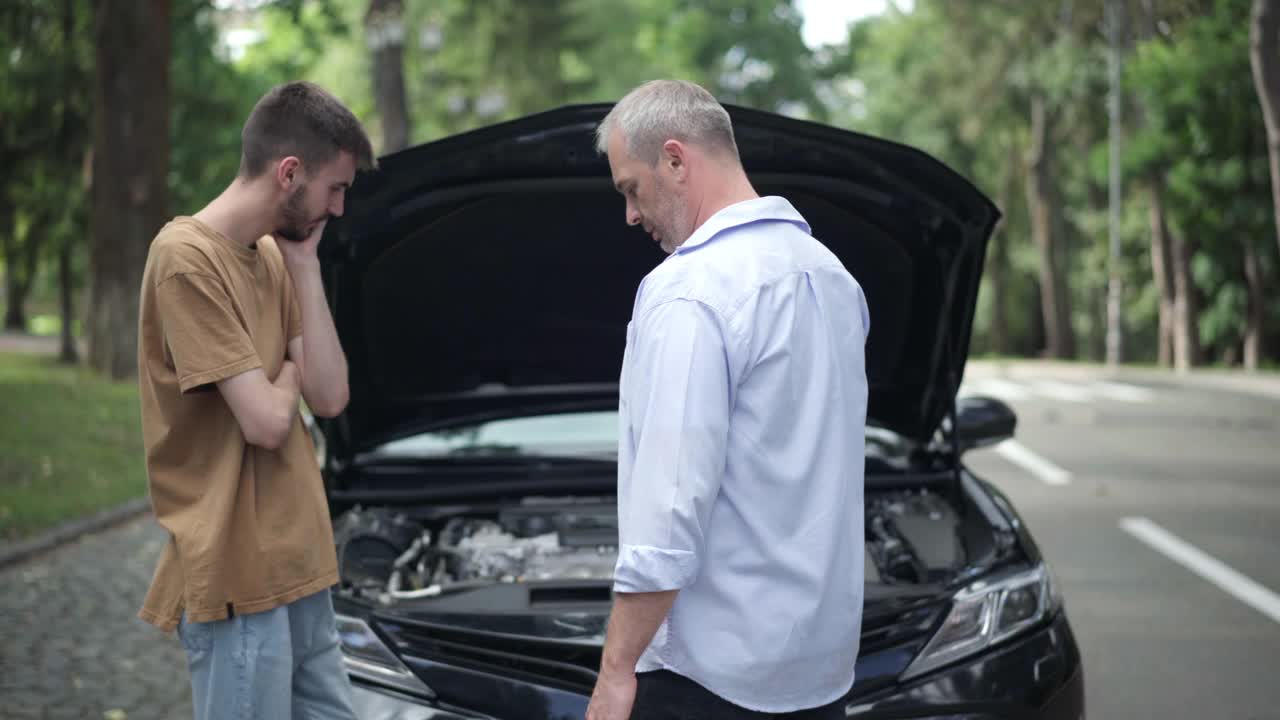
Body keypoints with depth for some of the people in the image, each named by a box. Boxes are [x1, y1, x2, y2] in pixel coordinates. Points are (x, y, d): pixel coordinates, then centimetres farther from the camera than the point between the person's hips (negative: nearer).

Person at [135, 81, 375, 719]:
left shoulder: (272, 258, 10)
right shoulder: (188, 260, -17)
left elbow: (330, 397, 3)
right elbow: (267, 422, -20)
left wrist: (304, 266, 1)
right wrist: (286, 375, 2)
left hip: (296, 567, 9)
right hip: (238, 578, -9)